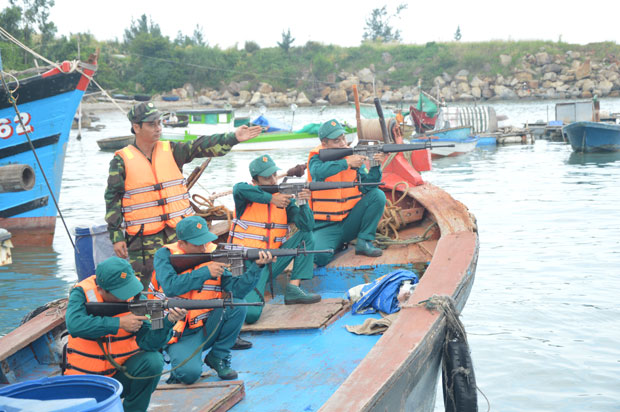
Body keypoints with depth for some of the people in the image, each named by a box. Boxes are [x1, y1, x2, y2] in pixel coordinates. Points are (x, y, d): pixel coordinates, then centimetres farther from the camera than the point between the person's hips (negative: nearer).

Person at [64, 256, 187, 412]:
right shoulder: (81, 293, -14)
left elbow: (148, 342, -16)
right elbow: (74, 324, -33)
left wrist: (169, 321, -35)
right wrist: (119, 323, -30)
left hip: (122, 373, 1)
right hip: (85, 379, -1)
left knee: (153, 361, -25)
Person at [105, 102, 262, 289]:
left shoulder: (171, 151, 7)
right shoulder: (122, 161, -2)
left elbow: (200, 147, -3)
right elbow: (113, 199, -1)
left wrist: (233, 138, -17)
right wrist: (116, 237, -5)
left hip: (180, 231, 3)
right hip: (144, 238, -3)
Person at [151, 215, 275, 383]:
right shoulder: (165, 255, -8)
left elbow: (235, 289, -10)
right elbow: (170, 287, -26)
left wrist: (256, 266, -23)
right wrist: (205, 272, -24)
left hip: (206, 329, 4)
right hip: (179, 334, -4)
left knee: (238, 305, -20)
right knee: (190, 373, -30)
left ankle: (218, 357, -2)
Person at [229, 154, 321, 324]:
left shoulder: (285, 198, 8)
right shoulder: (247, 195, -2)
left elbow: (307, 226, -2)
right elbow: (239, 189, -28)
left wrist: (305, 203, -19)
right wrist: (272, 199, -24)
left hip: (273, 261, 5)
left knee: (306, 235, -4)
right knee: (250, 314, -26)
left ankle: (294, 289, -10)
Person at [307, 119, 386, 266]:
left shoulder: (353, 156, 3)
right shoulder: (317, 158, -6)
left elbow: (368, 186, -4)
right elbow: (318, 171, -31)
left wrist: (375, 166, -21)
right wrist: (346, 163, -36)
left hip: (350, 222, 3)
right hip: (326, 226, -3)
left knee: (378, 195, -16)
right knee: (321, 257, -30)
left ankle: (364, 242, -7)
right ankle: (336, 244, 9)